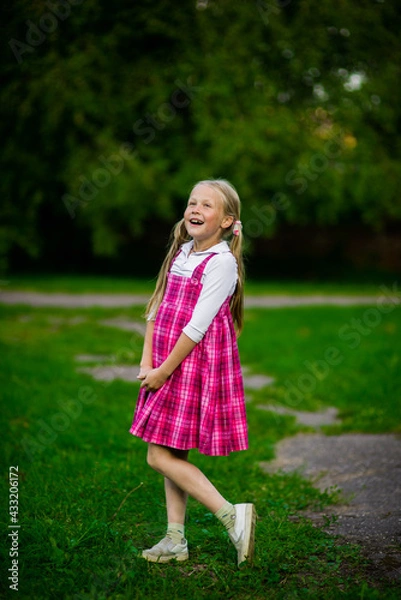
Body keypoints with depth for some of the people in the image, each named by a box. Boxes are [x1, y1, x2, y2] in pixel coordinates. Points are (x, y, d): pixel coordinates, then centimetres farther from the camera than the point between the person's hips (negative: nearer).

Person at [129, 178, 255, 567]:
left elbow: (198, 325, -17)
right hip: (168, 367, 8)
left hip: (198, 365, -8)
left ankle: (232, 515, -3)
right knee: (172, 455, 11)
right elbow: (157, 309, 11)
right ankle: (175, 540, 21)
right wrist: (147, 363, 2)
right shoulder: (180, 252, 11)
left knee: (161, 455, -9)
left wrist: (163, 371, -14)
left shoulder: (222, 262, -13)